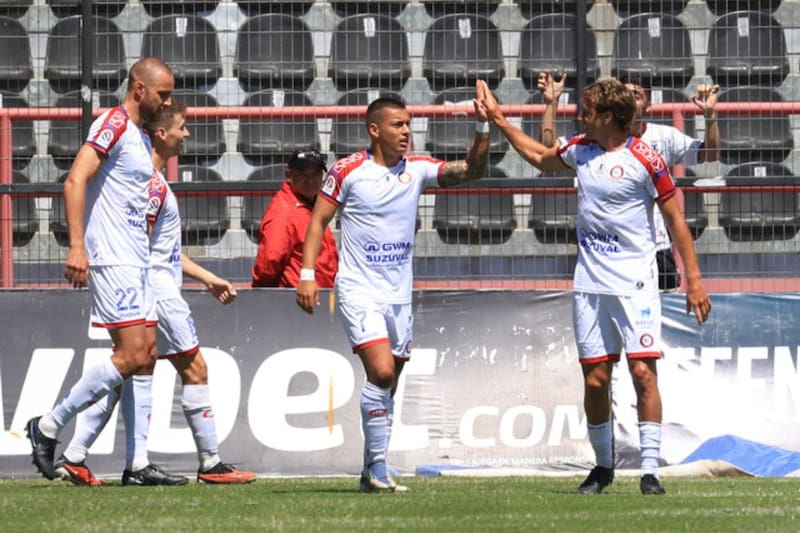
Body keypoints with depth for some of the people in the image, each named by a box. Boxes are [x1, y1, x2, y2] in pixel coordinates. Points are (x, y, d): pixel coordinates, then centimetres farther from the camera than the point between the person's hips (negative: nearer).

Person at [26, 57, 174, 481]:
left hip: (136, 263, 10)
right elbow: (75, 181, -19)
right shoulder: (114, 124, -9)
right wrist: (76, 246, -27)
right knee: (132, 357, -14)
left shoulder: (141, 137, 20)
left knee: (143, 358, 4)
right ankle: (48, 426, -6)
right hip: (112, 261, -10)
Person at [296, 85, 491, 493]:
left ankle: (372, 474, 17)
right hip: (359, 292, -5)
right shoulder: (348, 170, -5)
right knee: (381, 372, -21)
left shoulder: (417, 169, 6)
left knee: (387, 385, 8)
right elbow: (318, 219, 0)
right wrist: (307, 274, -7)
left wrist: (482, 127, -14)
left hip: (399, 294, 5)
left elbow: (471, 170, 1)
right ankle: (377, 467, -13)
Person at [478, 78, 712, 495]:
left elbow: (675, 219, -4)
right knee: (595, 379, 4)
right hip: (589, 284, 5)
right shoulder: (581, 149, 8)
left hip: (635, 284, -5)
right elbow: (540, 157, 30)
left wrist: (693, 279, -7)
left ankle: (650, 469, -10)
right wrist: (499, 120, 30)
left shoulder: (644, 160, -9)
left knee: (643, 371, -12)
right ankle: (603, 466, 18)